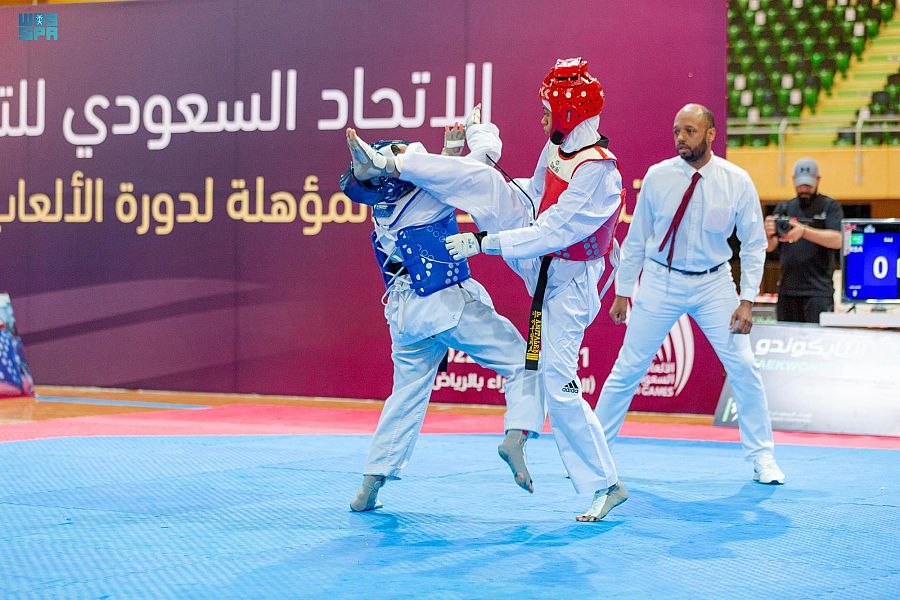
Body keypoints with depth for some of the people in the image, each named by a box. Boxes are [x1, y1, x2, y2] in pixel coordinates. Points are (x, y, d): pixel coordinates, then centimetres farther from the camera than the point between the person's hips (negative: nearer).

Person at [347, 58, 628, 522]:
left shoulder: (598, 174, -29)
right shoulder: (557, 147, -2)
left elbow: (554, 232, -32)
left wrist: (482, 242, -32)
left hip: (566, 281, -8)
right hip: (533, 248, 8)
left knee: (558, 384, -9)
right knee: (484, 181, -5)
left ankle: (605, 485, 2)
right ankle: (390, 166, 11)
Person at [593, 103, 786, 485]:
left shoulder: (736, 182, -9)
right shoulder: (658, 176, -8)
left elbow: (754, 244, -1)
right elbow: (636, 239, 3)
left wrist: (747, 300, -8)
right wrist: (622, 293, 5)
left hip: (714, 285, 0)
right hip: (661, 282, 0)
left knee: (744, 368, -3)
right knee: (627, 368, 2)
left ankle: (762, 457, 13)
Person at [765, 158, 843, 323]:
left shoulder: (830, 206, 5)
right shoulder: (784, 208, 15)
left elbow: (837, 240, -11)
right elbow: (769, 247, 8)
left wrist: (804, 231, -24)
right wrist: (768, 234, -17)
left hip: (819, 290, -4)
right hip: (787, 290, 4)